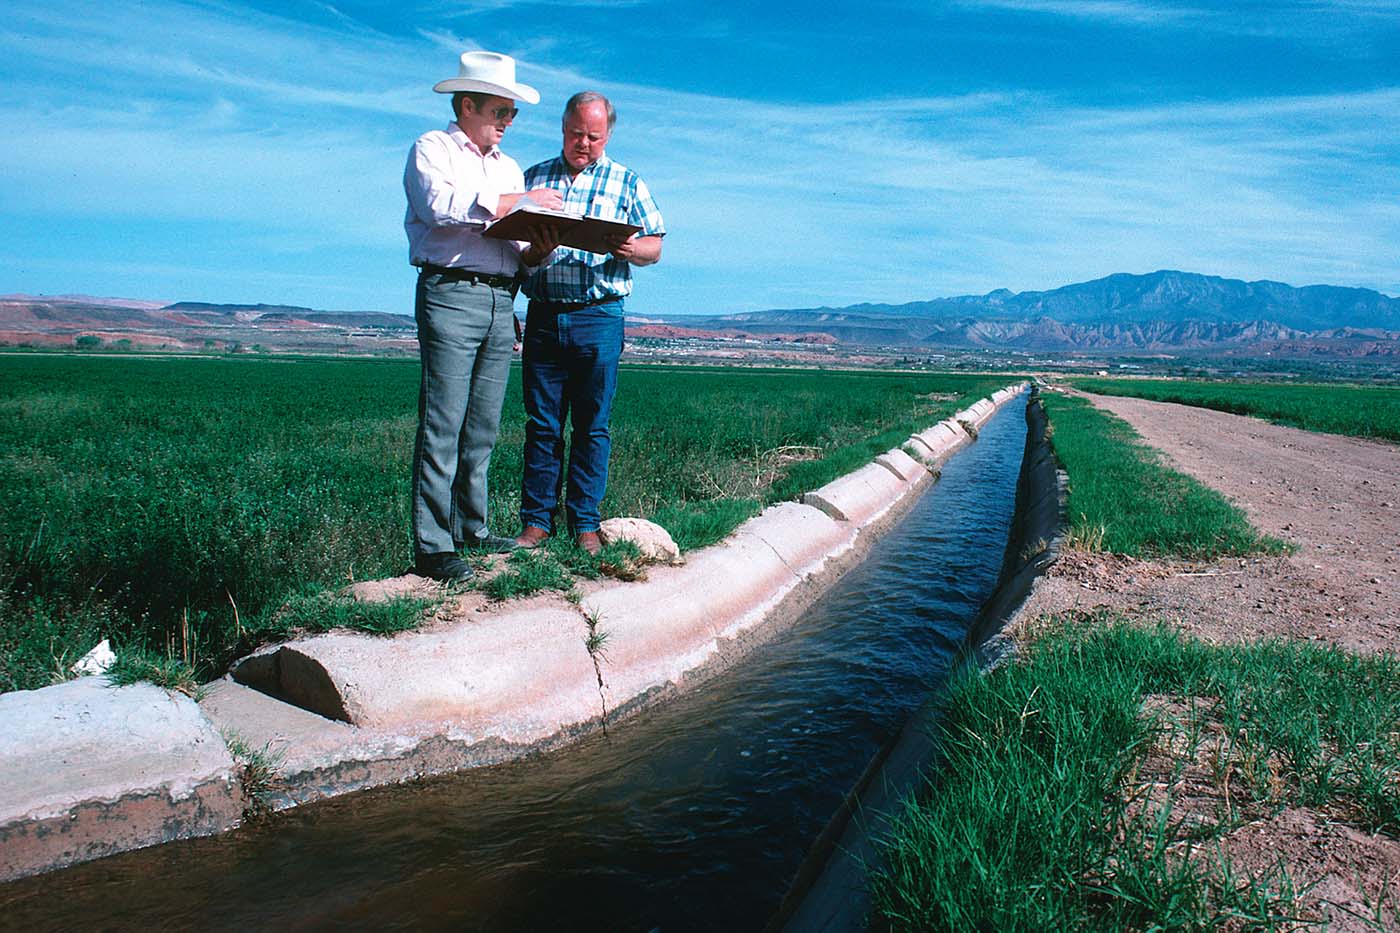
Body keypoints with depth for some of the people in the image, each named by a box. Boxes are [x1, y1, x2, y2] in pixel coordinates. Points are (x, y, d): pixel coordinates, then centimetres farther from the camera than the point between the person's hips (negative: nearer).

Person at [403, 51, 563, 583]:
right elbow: (440, 206, -15)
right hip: (450, 294, -6)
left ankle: (471, 529, 15)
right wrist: (517, 200, -12)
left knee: (482, 428, 7)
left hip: (501, 302, 6)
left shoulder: (509, 167, 26)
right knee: (442, 426, -8)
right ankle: (431, 547, -5)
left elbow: (521, 242, 18)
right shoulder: (432, 149, 6)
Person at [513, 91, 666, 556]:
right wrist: (532, 252, -15)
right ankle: (536, 521, 10)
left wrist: (631, 249, -16)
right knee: (542, 423, 2)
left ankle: (585, 524, 10)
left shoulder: (627, 183, 10)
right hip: (542, 316, 2)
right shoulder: (533, 178, 14)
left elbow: (655, 247, 7)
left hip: (598, 317, -1)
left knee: (592, 425, 1)